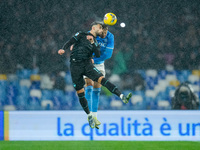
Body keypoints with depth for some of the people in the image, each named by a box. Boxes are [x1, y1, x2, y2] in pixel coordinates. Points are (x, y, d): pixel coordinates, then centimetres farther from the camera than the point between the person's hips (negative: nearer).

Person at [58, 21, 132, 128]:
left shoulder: (96, 42, 18)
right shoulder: (81, 35, 9)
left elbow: (98, 55, 1)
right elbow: (70, 42, -2)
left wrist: (92, 42, -9)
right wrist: (63, 49, -20)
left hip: (87, 64, 2)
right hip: (75, 66, -2)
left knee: (101, 79, -21)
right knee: (80, 93, -1)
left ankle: (122, 97, -36)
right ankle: (89, 116, 13)